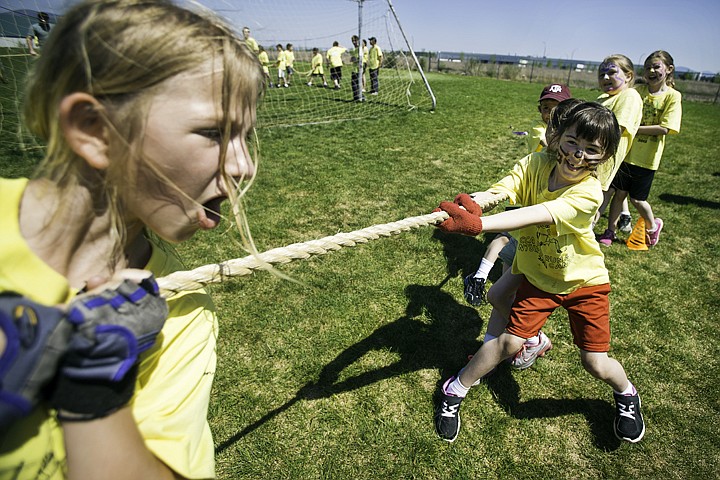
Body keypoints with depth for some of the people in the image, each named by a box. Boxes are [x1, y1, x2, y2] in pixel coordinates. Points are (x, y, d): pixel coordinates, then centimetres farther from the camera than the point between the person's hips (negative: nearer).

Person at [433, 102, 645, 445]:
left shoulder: (589, 192, -28)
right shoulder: (536, 164, -16)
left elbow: (538, 216, -43)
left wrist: (478, 225, -57)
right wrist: (471, 206, -56)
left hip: (584, 280, -1)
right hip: (538, 277, 2)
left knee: (596, 363, 1)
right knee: (510, 341, -3)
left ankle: (626, 394, 38)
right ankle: (454, 391, 18)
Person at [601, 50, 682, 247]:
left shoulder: (673, 96, -7)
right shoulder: (638, 91, 1)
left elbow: (664, 128, -16)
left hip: (647, 157, -2)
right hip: (627, 152, 3)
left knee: (637, 199, 4)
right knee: (619, 192, 7)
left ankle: (653, 225, 33)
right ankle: (610, 231, 21)